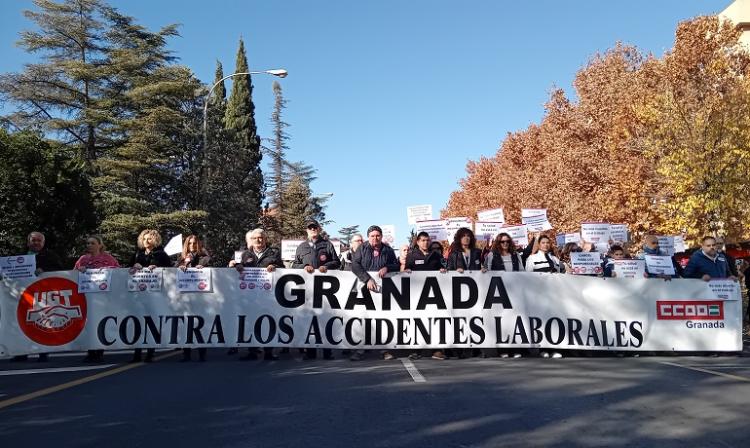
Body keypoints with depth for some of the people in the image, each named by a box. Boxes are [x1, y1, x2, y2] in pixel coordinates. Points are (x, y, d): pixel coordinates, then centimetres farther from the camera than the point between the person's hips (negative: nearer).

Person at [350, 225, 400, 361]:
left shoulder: (388, 250, 11)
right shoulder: (362, 248, 6)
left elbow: (397, 265, 14)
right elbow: (355, 265, -6)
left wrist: (387, 268, -9)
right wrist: (367, 279, -18)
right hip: (364, 287, -1)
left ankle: (385, 349, 4)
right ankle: (359, 349, 1)